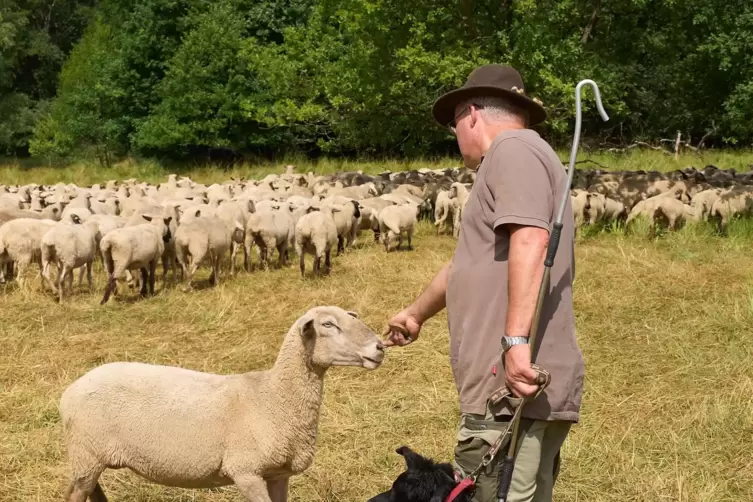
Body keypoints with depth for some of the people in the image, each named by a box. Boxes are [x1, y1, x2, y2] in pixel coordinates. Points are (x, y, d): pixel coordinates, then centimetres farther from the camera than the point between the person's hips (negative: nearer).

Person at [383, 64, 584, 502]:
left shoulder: (513, 148, -4)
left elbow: (530, 241, -22)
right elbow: (468, 265, 39)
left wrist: (516, 340, -27)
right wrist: (416, 314, 52)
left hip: (514, 387, -10)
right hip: (534, 390, 10)